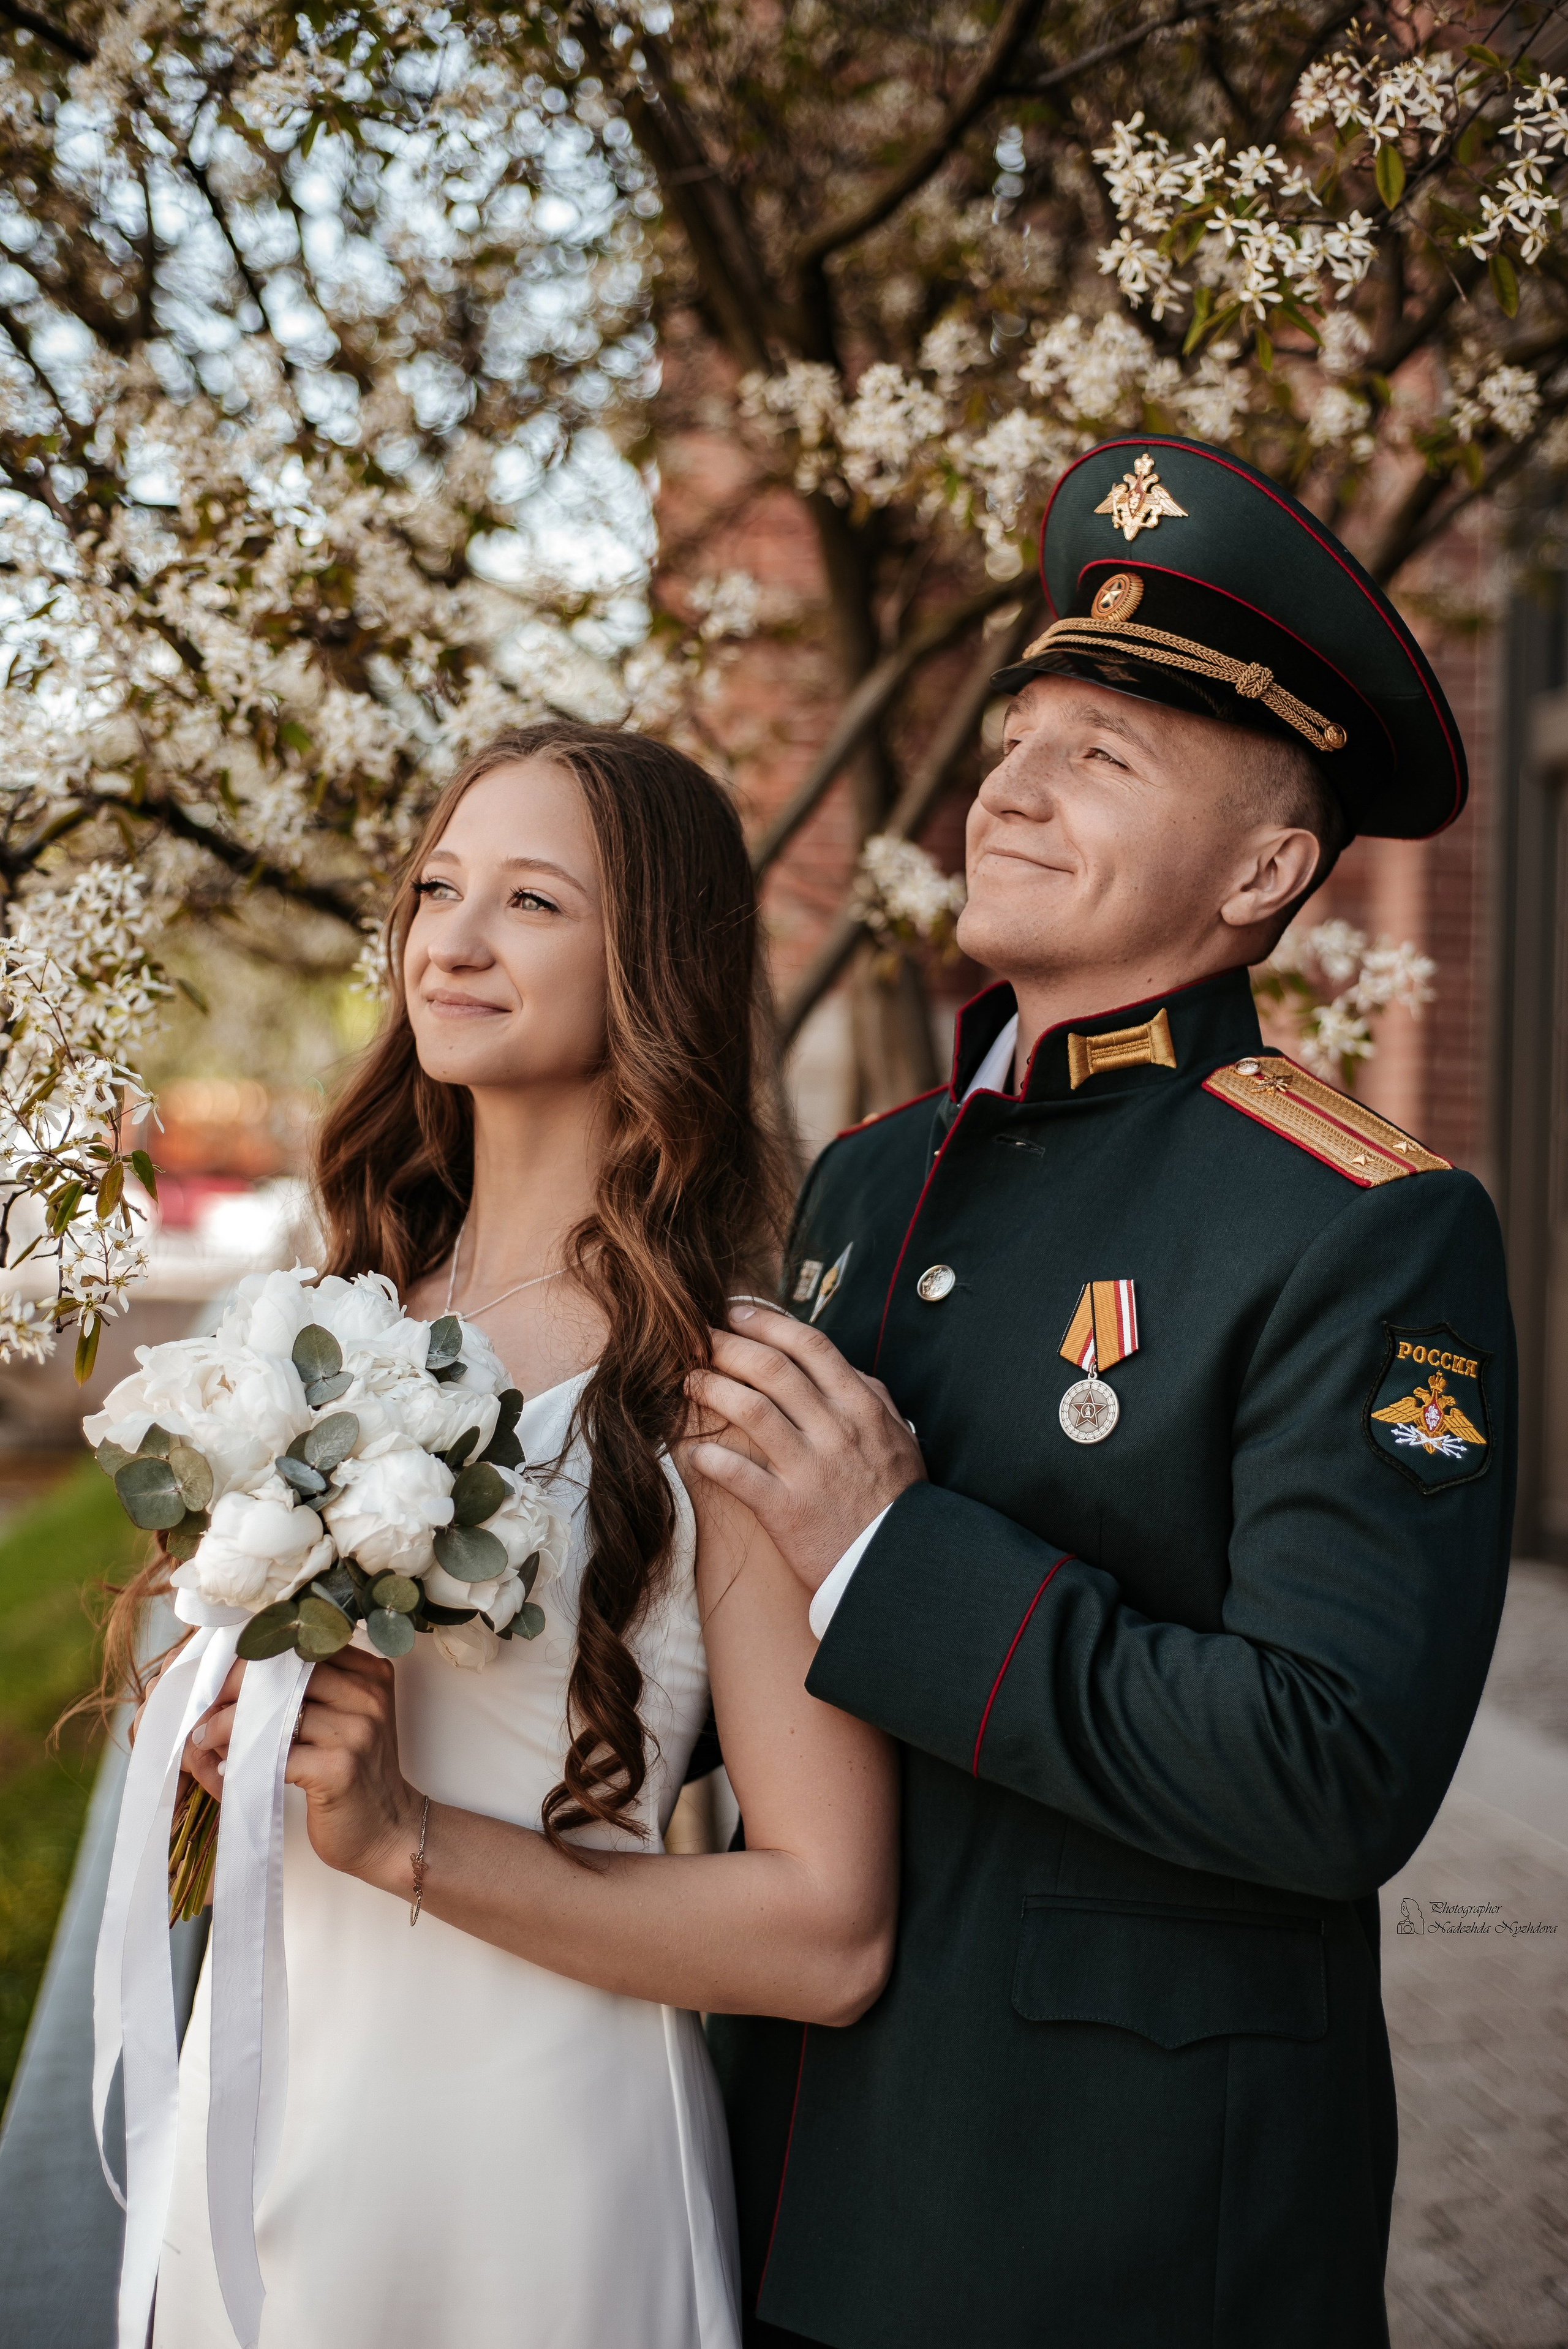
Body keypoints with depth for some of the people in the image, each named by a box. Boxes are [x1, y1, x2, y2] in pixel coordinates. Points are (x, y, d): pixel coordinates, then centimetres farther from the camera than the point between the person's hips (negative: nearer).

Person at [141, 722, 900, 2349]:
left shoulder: (722, 1379, -18)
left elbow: (829, 1937, -18)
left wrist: (406, 1838, -22)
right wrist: (223, 1739, -6)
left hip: (520, 2151, -5)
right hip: (264, 2107, 6)